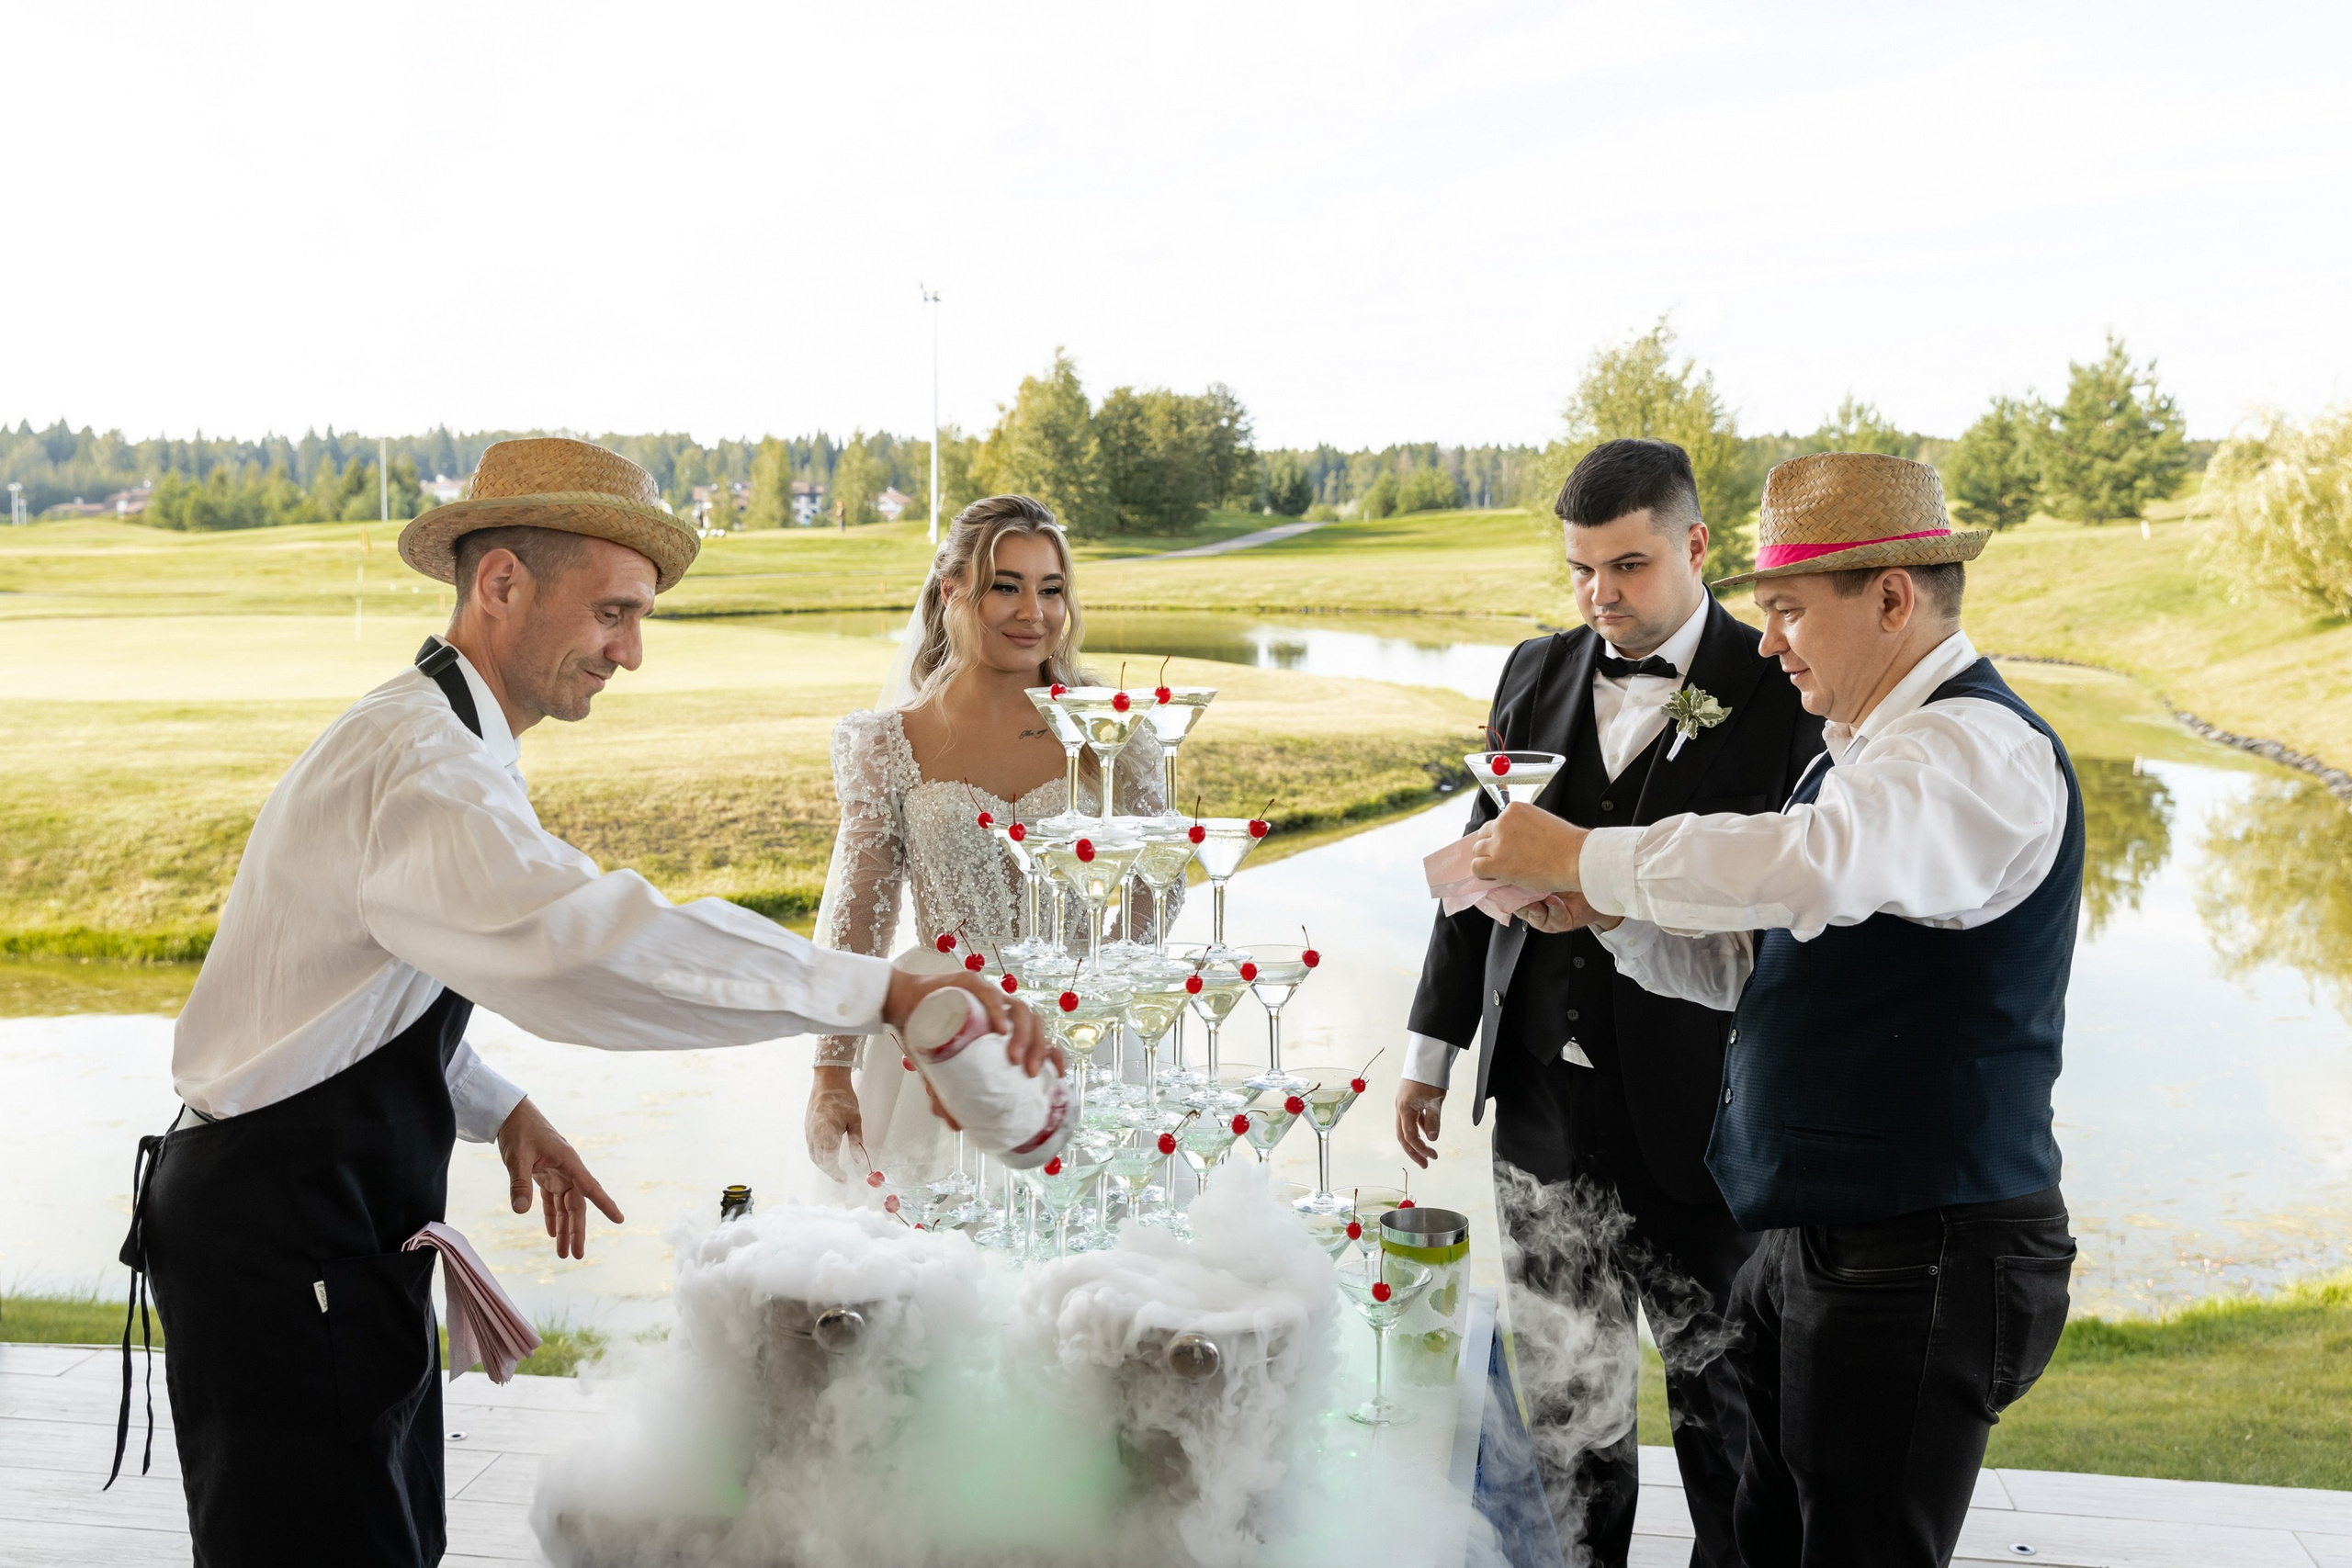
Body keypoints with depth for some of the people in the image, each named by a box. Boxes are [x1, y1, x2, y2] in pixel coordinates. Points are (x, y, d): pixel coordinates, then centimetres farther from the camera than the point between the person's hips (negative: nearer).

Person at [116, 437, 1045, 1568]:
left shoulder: (431, 742, 12)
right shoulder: (421, 765, -24)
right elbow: (592, 935, -42)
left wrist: (498, 1110, 8)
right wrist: (885, 991, -43)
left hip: (337, 1228, 10)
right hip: (280, 1247, -10)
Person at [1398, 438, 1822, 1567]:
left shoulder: (1779, 694, -8)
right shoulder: (1536, 674, 8)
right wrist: (1433, 1048, 13)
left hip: (1693, 1129, -4)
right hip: (1543, 1106, 5)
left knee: (1722, 1410, 8)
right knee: (1565, 1403, 17)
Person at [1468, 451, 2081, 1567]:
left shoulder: (1980, 747, -16)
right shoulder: (1869, 746, 17)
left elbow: (1809, 864, -36)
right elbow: (1752, 961, 19)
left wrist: (1584, 855, -25)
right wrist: (1609, 912, 2)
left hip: (1917, 1264, -9)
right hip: (1810, 1242, 10)